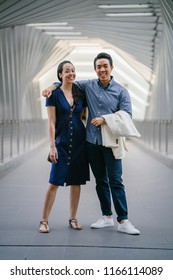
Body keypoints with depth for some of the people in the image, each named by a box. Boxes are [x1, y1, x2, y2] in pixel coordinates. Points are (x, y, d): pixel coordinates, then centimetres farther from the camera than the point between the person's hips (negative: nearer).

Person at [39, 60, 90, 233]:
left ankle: (73, 218, 18)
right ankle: (44, 220, 3)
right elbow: (51, 122, -6)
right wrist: (52, 146, -11)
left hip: (80, 142, 4)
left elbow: (83, 117, 13)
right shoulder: (54, 94, -3)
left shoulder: (80, 94, 9)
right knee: (54, 182, -5)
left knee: (76, 181, 7)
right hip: (62, 143, -4)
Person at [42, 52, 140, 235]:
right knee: (100, 181, 11)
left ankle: (123, 221, -3)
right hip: (92, 141, 3)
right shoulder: (88, 86, 6)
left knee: (115, 181, -6)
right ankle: (107, 216, 22)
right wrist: (51, 87, -1)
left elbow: (127, 115, -8)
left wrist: (105, 119, -16)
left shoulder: (121, 91, -1)